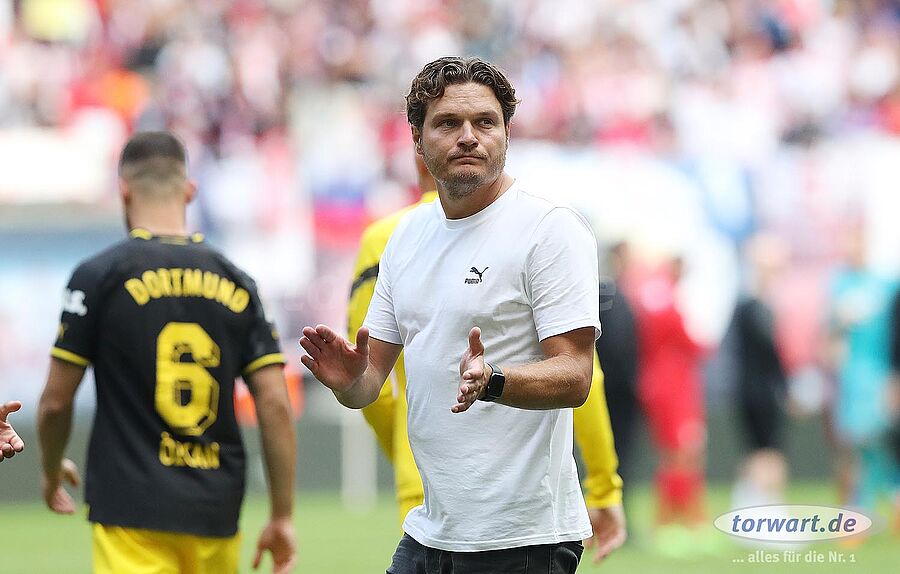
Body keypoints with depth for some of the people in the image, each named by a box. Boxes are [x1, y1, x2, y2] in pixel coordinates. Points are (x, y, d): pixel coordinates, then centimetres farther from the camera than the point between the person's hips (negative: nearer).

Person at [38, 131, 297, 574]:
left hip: (131, 505, -4)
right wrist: (282, 517, 8)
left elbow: (56, 401, -1)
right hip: (217, 512, 4)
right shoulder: (235, 283, 7)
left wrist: (52, 471, 19)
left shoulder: (98, 276, -3)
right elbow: (275, 406, 2)